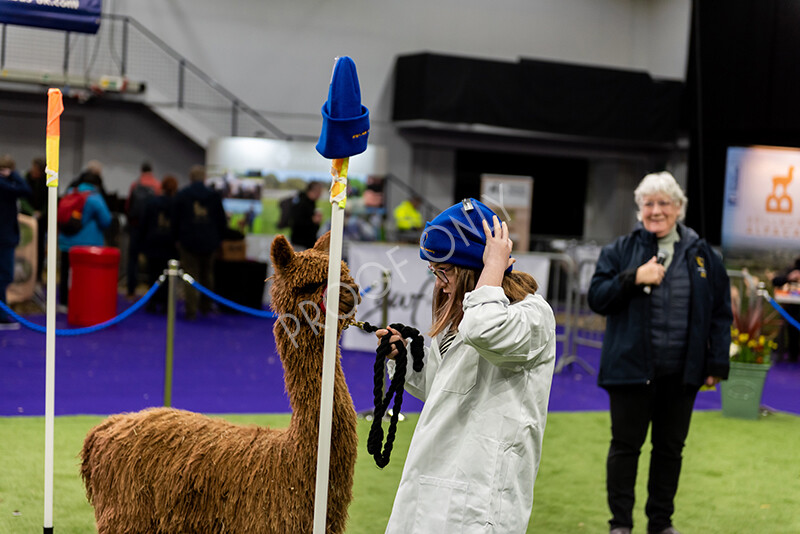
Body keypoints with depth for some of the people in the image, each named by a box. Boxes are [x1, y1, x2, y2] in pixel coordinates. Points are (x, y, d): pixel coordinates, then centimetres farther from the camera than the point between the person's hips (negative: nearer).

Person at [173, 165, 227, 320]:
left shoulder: (181, 195, -4)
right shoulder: (214, 195, -2)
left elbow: (176, 220, -1)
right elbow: (222, 220, 2)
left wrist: (177, 238, 9)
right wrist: (218, 238, 14)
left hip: (188, 241, -1)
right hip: (209, 242, 2)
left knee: (191, 276, 1)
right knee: (207, 275, 17)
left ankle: (191, 310, -4)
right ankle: (206, 306, 25)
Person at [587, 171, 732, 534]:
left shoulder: (701, 254, 6)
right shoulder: (620, 251, 1)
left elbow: (720, 311, 7)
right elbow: (596, 298, -4)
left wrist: (717, 364, 1)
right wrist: (634, 278, -18)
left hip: (681, 372, 2)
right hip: (631, 367, -2)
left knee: (670, 447, 12)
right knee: (626, 445, 5)